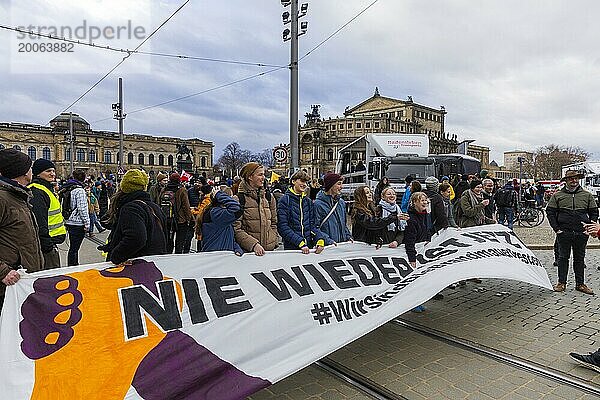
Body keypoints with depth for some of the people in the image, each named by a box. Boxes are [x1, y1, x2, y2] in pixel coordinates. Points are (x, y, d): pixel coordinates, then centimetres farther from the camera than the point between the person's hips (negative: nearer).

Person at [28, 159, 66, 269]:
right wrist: (48, 245, -23)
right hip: (46, 243, -11)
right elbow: (40, 223, -23)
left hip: (50, 241, 11)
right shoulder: (37, 192, -17)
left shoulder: (47, 189, 17)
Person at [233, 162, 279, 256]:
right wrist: (254, 245, -18)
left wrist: (273, 241, 2)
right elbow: (236, 229, -9)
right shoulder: (238, 199, -6)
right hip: (247, 250, -4)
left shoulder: (269, 197, 11)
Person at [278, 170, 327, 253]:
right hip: (291, 247, -5)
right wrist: (300, 242, -22)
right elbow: (283, 227, -14)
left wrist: (320, 239, -11)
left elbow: (313, 225, 8)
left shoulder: (308, 201, 12)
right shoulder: (284, 200, -6)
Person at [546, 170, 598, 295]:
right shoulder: (557, 195, 1)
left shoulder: (587, 195, 7)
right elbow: (550, 212, 2)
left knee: (580, 258, 11)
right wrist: (556, 228, -4)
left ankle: (580, 284, 21)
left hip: (581, 233, 2)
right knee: (563, 257, 6)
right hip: (564, 233, -2)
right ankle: (561, 282, 14)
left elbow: (594, 212, 11)